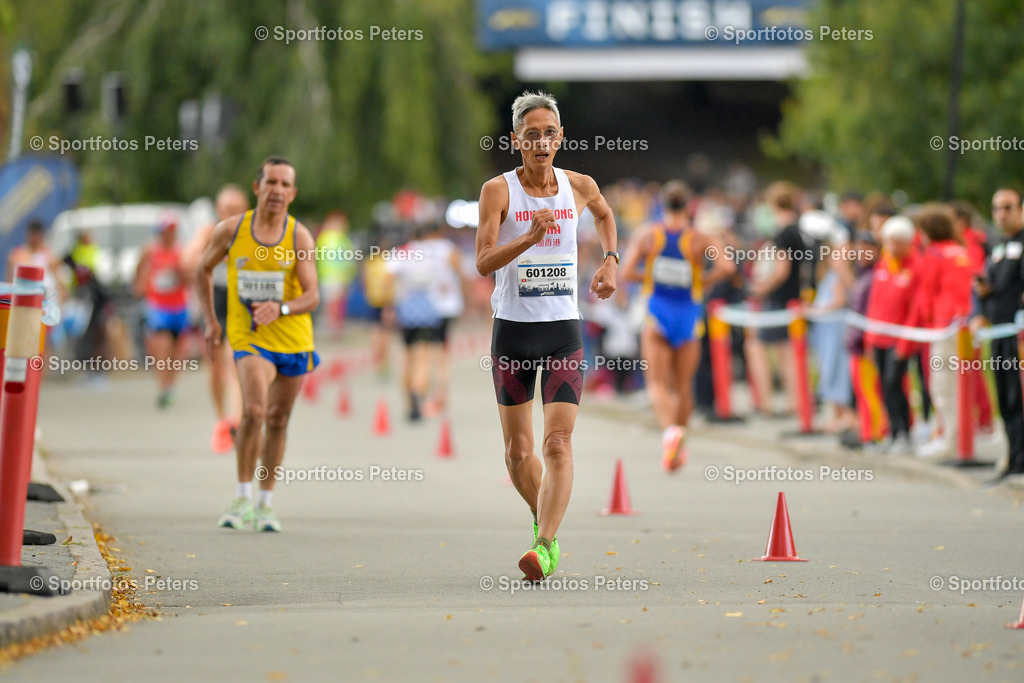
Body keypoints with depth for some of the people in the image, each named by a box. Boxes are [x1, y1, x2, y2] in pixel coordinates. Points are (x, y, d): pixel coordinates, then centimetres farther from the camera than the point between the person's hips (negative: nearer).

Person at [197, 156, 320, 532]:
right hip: (248, 336, -2)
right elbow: (203, 270, 12)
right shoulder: (231, 230, -6)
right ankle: (242, 498, -12)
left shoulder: (299, 236, -8)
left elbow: (312, 296, -15)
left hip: (292, 337, 2)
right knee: (254, 410, -23)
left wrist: (280, 309, -34)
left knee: (278, 420, 11)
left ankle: (265, 504, 25)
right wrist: (210, 321, 6)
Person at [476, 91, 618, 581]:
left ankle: (545, 547, -22)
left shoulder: (579, 186, 3)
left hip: (564, 330, 0)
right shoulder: (498, 190, -6)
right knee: (518, 450, 7)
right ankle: (543, 521, 34)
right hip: (513, 329, 0)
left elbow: (604, 214, 27)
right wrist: (531, 237, -30)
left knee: (558, 442, -15)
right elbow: (483, 261, -16)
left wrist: (610, 260, 13)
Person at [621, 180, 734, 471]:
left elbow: (627, 272, -8)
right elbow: (727, 267, -19)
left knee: (657, 384, 1)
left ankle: (670, 429, -27)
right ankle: (679, 447, 21)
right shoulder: (701, 240, -6)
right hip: (689, 315, 1)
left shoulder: (646, 234, -3)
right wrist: (704, 281, -1)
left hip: (657, 314, -1)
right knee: (683, 385, 14)